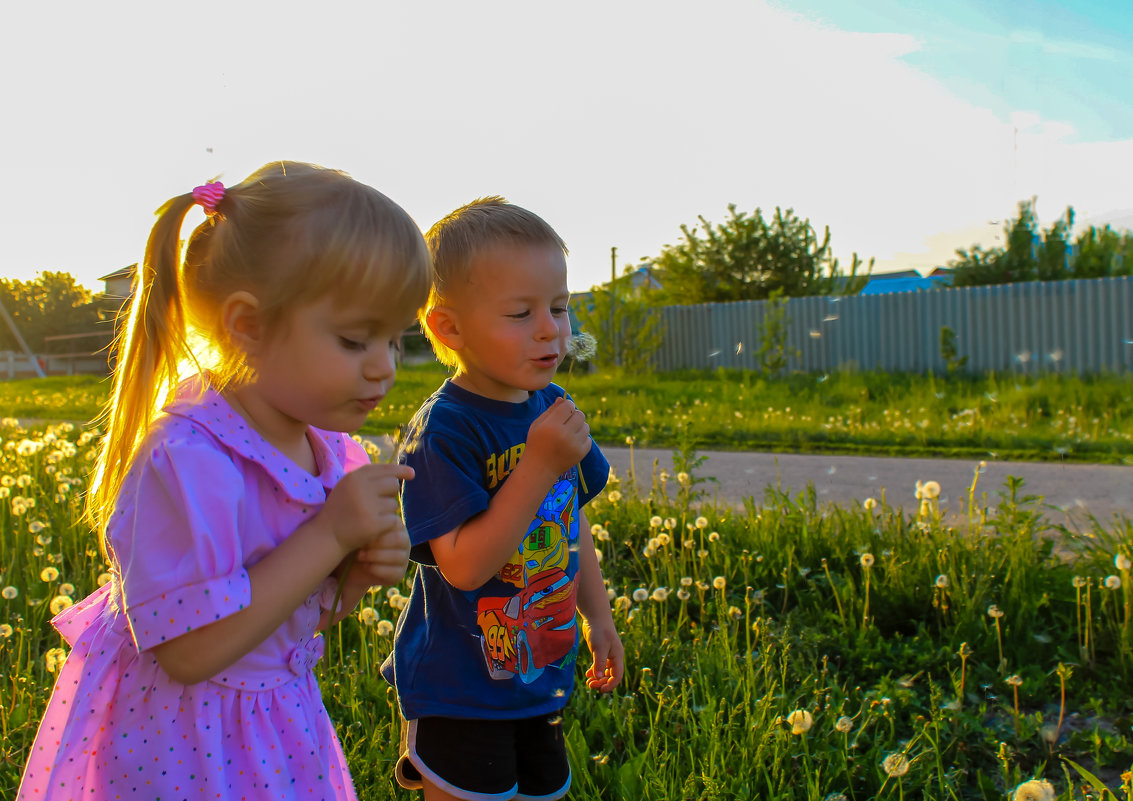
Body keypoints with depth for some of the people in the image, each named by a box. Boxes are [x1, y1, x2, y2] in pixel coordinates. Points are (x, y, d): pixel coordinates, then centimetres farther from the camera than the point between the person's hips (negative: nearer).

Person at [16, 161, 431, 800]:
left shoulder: (325, 446, -4)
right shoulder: (187, 462, -29)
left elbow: (307, 614, 7)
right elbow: (189, 652, -29)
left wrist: (359, 572, -16)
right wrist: (328, 535, -30)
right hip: (170, 747, -7)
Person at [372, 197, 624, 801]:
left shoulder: (554, 411, -1)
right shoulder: (443, 429, -23)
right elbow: (463, 565, -29)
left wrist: (598, 616, 16)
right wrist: (540, 466, -33)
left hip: (541, 676, 8)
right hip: (460, 692, -7)